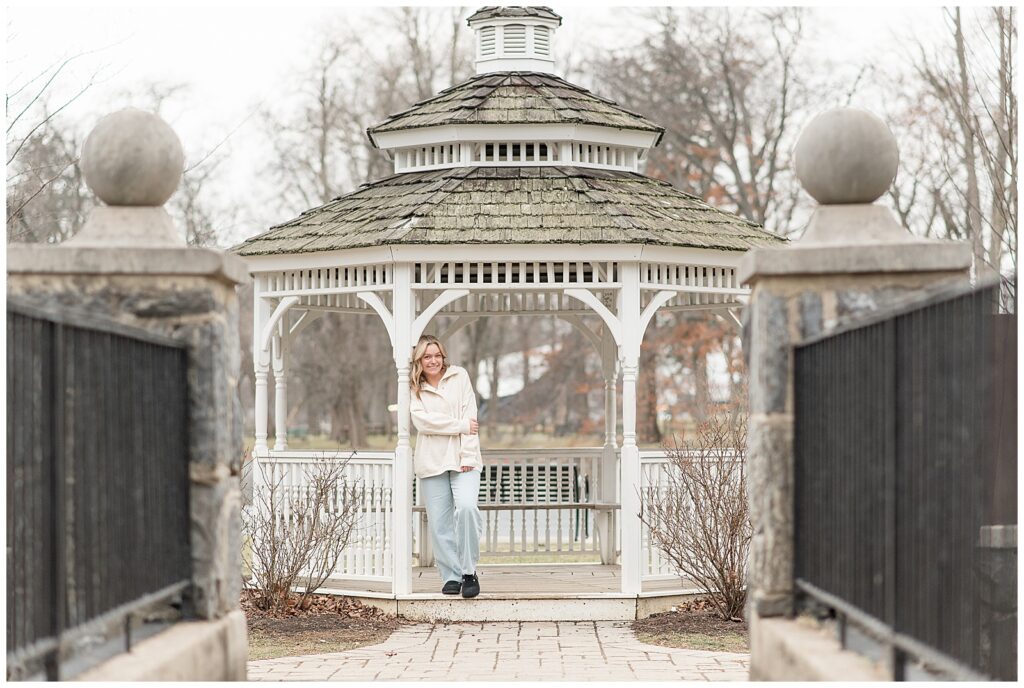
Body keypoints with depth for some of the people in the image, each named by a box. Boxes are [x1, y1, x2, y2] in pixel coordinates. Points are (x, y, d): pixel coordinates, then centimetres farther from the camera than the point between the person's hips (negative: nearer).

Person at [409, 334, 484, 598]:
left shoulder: (459, 377, 9)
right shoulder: (415, 389, 10)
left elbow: (470, 416, 2)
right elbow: (422, 421, -7)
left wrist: (468, 456, -7)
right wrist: (461, 425, -10)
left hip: (462, 458, -1)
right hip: (431, 462, 1)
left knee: (466, 507, -23)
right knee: (440, 522, -1)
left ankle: (469, 571, -12)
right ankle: (451, 576, 9)